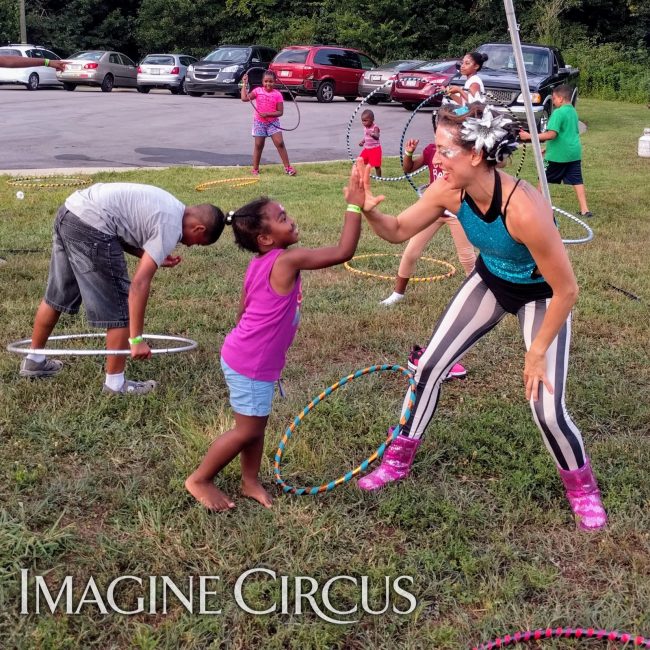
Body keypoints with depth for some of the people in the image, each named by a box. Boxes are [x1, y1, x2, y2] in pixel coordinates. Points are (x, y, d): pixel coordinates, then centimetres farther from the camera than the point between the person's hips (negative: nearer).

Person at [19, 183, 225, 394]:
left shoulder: (167, 206, 17)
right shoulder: (170, 227, -10)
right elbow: (139, 283, -16)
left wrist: (153, 257, 12)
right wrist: (136, 339, -13)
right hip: (90, 227, -10)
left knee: (57, 296, 24)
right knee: (120, 310, 1)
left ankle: (34, 360, 39)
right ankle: (115, 383, 13)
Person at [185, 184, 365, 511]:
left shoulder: (260, 263, 3)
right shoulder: (286, 260, -24)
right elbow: (343, 252, -27)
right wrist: (354, 206, -23)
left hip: (249, 358, 9)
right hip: (251, 365, -9)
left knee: (257, 424, 19)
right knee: (248, 430, 5)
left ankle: (250, 481, 33)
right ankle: (199, 480, 20)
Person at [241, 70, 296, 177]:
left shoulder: (277, 94, -6)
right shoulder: (258, 91, -2)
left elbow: (280, 112, -9)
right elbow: (244, 98, -11)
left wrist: (267, 114, -21)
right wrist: (244, 84, -10)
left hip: (273, 122, -1)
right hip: (259, 122, 1)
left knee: (280, 143, -7)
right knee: (258, 145, 6)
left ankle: (288, 167, 0)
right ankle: (255, 169, 16)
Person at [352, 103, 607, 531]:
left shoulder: (524, 210, -41)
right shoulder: (449, 191, -23)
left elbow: (566, 290, -30)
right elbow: (398, 231, -7)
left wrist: (537, 353, -20)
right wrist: (369, 209, -29)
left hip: (542, 299, -5)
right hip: (490, 283, 6)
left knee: (547, 408, -9)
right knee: (429, 366, 4)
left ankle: (582, 485, 22)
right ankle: (400, 459, 25)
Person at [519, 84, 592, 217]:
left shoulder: (558, 113, -14)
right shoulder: (573, 112, 13)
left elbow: (551, 134, -22)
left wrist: (529, 136, -20)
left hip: (559, 154, -7)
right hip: (574, 152, 7)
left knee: (544, 180, 7)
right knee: (577, 180, 4)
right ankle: (585, 209, -1)